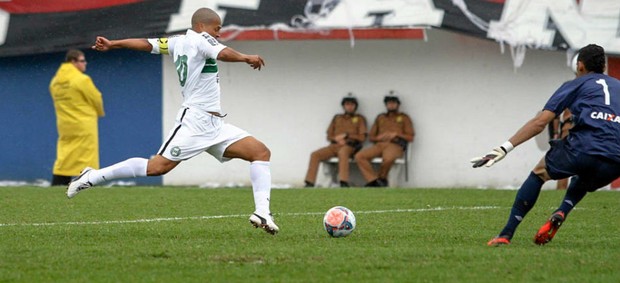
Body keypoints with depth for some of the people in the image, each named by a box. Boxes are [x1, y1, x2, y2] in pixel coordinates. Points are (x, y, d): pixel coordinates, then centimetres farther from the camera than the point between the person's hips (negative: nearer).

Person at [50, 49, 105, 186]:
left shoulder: (55, 81, 7)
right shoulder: (82, 79, -13)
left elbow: (61, 102, 11)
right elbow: (96, 99, -6)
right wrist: (100, 113, 14)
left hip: (65, 127, 6)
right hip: (84, 127, -6)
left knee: (64, 162, 7)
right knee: (87, 160, -3)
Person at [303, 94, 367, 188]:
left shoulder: (359, 119, 11)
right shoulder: (337, 118, 22)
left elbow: (362, 137, 2)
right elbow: (329, 136, 18)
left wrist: (346, 135, -8)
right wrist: (337, 139, -5)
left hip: (349, 146, -4)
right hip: (334, 145, 4)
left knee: (342, 152, -42)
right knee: (315, 155, -21)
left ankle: (344, 183, -52)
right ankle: (309, 184, -20)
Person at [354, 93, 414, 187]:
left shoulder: (404, 118, 18)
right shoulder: (380, 117, 27)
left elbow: (410, 137, 9)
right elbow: (371, 136, 22)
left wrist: (396, 134, -5)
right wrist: (379, 137, -1)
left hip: (395, 145, -4)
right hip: (379, 144, 4)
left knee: (388, 158, -42)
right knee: (359, 156, -26)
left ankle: (381, 178, -17)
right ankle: (374, 180, -29)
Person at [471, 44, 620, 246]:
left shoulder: (576, 85, 19)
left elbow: (540, 122, 8)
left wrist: (505, 147, 5)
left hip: (583, 148, -3)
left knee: (539, 173, 22)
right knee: (582, 181, 37)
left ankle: (506, 234, 12)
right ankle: (561, 213, 7)